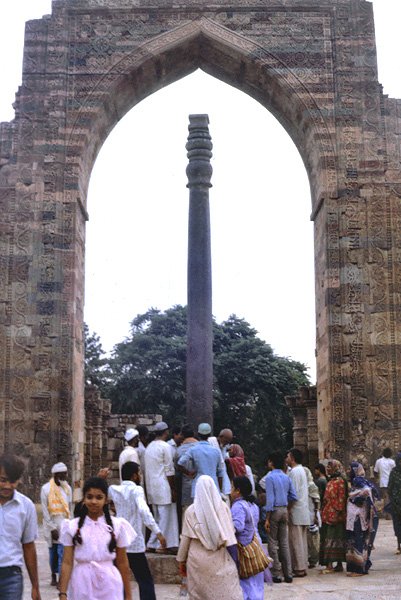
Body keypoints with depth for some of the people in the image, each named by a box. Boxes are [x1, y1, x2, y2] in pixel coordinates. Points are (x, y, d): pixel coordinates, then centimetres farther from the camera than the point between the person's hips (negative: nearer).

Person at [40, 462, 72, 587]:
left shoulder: (67, 488, 4)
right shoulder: (46, 488, -7)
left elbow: (69, 507, 9)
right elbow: (45, 511, -7)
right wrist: (52, 528, -10)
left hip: (63, 525, 2)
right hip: (51, 525, -2)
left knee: (63, 553, -6)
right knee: (53, 552, 10)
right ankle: (54, 576, 25)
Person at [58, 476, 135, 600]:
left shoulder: (117, 525, 0)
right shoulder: (72, 527, 0)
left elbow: (122, 563, 4)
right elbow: (67, 562, -1)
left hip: (109, 586, 0)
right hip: (82, 587, 1)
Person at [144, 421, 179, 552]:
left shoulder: (149, 447, 14)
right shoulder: (165, 446, -11)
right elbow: (169, 470, -13)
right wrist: (173, 489, -9)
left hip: (151, 487, 8)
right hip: (163, 487, -8)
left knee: (157, 517, 15)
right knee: (165, 517, -3)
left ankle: (152, 544, 14)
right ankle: (162, 545, -2)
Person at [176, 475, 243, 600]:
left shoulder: (191, 511, -7)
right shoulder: (223, 507, -5)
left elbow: (185, 539, -2)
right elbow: (230, 535, -1)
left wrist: (181, 561, 9)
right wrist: (233, 557, 10)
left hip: (198, 560, 0)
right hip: (220, 559, 1)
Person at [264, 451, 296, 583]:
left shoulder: (270, 477, -11)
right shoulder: (286, 477, 9)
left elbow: (270, 498, -15)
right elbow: (294, 497, 9)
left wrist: (267, 519, -14)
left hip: (274, 510, -6)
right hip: (284, 510, 6)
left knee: (272, 543, 1)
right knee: (284, 543, 10)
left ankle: (276, 574, 1)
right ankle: (288, 574, 10)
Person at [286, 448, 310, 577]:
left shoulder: (294, 472, -14)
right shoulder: (302, 470, 16)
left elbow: (294, 495, -19)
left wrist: (288, 508, -13)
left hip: (296, 512, -10)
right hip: (304, 511, 10)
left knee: (296, 541, -5)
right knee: (302, 540, 12)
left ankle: (299, 569, -2)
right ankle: (303, 567, 15)